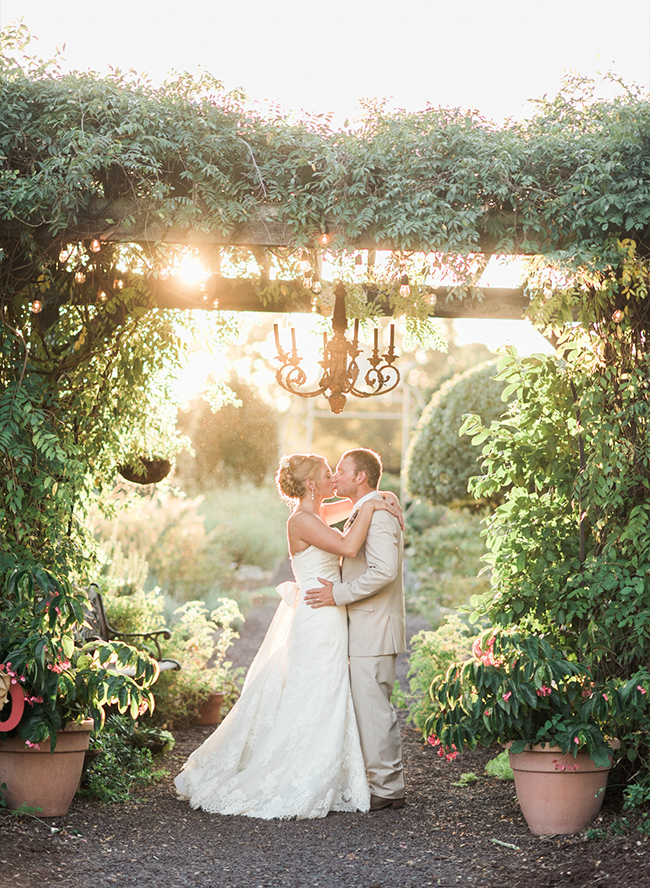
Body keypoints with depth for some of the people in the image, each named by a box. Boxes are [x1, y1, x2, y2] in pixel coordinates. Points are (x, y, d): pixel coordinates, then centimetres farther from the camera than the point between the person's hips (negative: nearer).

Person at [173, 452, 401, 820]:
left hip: (329, 622, 10)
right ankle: (297, 791, 3)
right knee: (313, 705, -4)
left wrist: (378, 499, 7)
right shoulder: (302, 520, -15)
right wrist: (370, 508, -16)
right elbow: (349, 546, -26)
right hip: (318, 622, -10)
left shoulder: (316, 514, 11)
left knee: (323, 704, 14)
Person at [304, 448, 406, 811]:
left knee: (374, 709, -6)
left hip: (373, 631, -11)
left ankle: (387, 789, 1)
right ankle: (389, 784, 19)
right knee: (373, 708, 13)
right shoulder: (363, 513, 18)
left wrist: (339, 594, -21)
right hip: (366, 629, 11)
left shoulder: (377, 515, -15)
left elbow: (384, 571, -26)